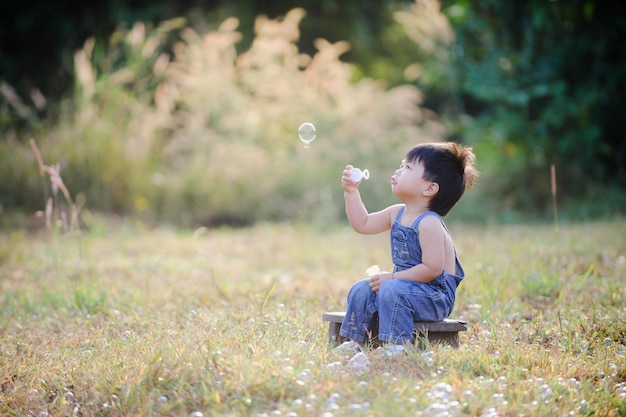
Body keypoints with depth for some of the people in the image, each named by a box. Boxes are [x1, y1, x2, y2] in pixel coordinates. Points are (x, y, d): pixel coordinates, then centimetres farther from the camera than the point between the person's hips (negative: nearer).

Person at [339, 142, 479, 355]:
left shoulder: (429, 223, -22)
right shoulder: (397, 213, 6)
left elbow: (432, 269, -27)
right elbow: (362, 224, 16)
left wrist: (393, 278, -22)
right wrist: (351, 191, 7)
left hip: (436, 295, -9)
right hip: (405, 286, 9)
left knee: (392, 290, -31)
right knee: (361, 290, 0)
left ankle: (395, 348, -32)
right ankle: (354, 344, 7)